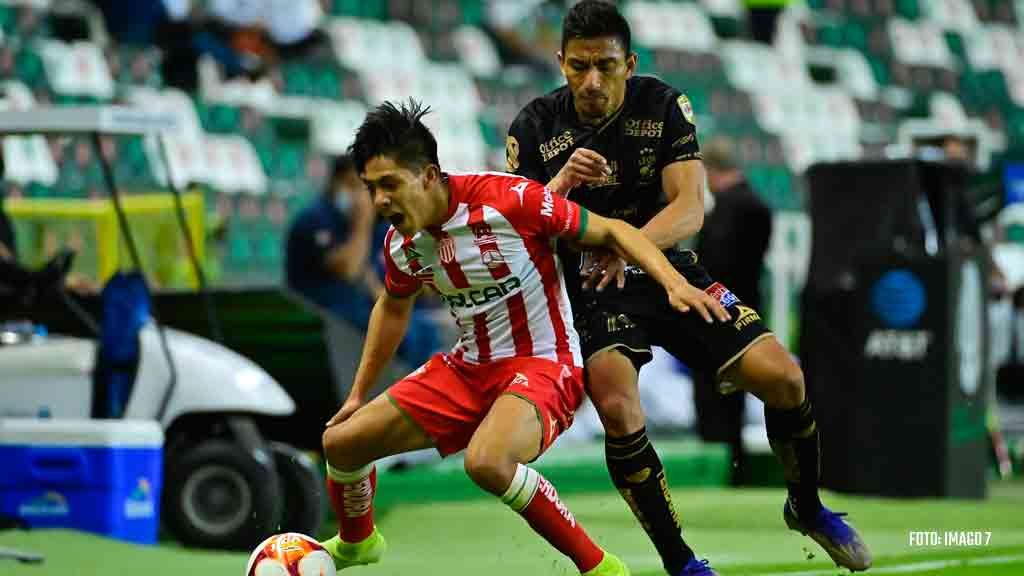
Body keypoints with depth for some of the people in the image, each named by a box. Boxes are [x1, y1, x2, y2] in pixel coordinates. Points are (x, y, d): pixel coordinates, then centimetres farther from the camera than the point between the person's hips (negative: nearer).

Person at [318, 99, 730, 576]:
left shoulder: (508, 199, -22)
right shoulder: (401, 244, -2)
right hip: (468, 368, 7)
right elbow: (393, 307, 21)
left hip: (543, 364, -7)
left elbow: (610, 231, -13)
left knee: (486, 462, -37)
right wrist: (359, 393, 24)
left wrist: (674, 282, -28)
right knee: (341, 441, 4)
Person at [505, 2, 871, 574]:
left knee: (782, 376, -13)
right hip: (593, 287, -2)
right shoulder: (535, 127, -8)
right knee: (618, 410, -30)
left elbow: (690, 209, -16)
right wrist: (560, 184, -31)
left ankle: (808, 509, 16)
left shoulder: (664, 106, -7)